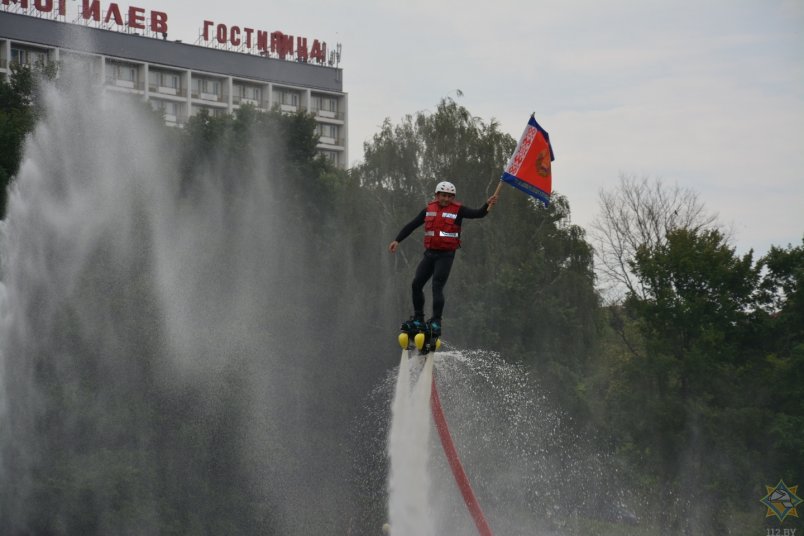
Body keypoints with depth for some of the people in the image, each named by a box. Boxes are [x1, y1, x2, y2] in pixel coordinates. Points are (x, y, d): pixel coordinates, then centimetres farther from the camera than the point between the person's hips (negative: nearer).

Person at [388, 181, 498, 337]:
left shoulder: (458, 210, -3)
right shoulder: (429, 209, 8)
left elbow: (477, 214, -15)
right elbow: (411, 225, 12)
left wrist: (487, 205, -34)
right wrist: (397, 240, 7)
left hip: (446, 255, -5)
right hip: (430, 254, 5)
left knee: (437, 287, -12)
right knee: (416, 285, 3)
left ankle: (436, 322, -8)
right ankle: (418, 320, 16)